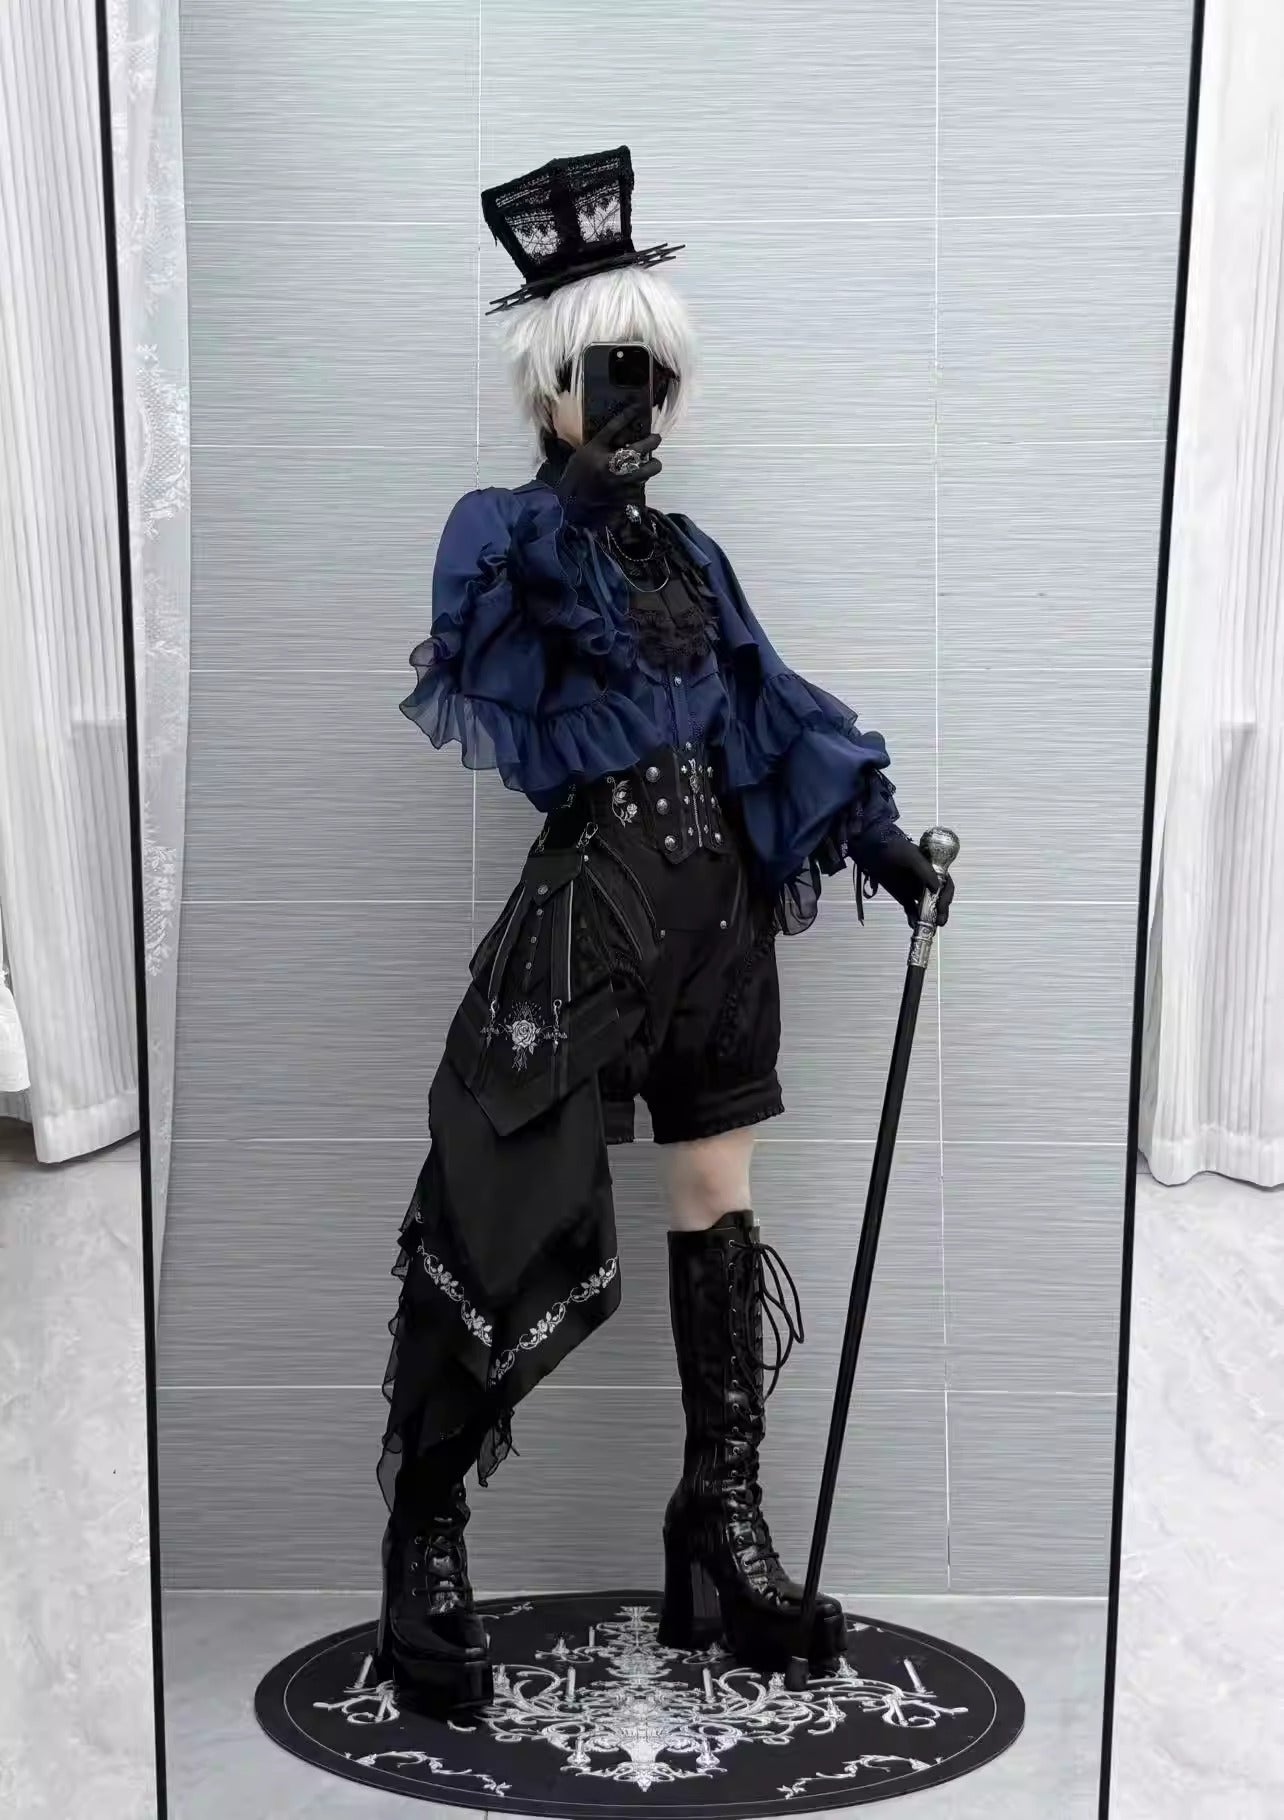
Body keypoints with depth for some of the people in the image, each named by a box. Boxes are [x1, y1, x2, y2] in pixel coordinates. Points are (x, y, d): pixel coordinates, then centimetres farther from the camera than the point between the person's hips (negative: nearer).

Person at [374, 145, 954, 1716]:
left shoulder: (688, 554, 18)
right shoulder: (511, 529, -1)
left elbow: (772, 702, 21)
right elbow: (476, 674, -20)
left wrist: (876, 829, 15)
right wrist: (567, 503, -30)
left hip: (721, 911, 7)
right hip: (591, 909, -7)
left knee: (720, 1218, 9)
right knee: (511, 1232, -6)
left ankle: (725, 1547, 20)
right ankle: (424, 1546, 11)